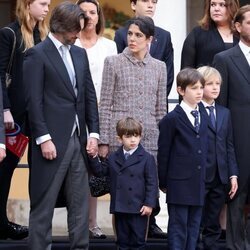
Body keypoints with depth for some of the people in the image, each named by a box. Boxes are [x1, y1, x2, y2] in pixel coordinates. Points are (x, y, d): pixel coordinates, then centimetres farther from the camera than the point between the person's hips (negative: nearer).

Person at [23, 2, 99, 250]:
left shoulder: (80, 54, 15)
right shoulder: (37, 54, -5)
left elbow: (90, 96, 15)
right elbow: (34, 101, -10)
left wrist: (93, 133, 6)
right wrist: (43, 138, -15)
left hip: (78, 140, 6)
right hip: (52, 141, -6)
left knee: (80, 203, 7)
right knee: (43, 205, -1)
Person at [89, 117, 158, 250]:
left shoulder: (147, 158, -4)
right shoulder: (113, 158, 10)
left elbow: (152, 183, -6)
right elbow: (101, 171, 19)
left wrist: (149, 203, -13)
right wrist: (93, 158, 4)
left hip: (138, 209, -4)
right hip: (119, 208, 4)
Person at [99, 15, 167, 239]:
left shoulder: (159, 67, 11)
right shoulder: (113, 63, 3)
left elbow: (161, 108, 13)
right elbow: (105, 104, 1)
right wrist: (103, 141, -3)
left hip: (149, 136, 2)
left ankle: (149, 224, 17)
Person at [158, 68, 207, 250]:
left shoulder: (203, 119, 13)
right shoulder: (172, 119, -7)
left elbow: (203, 151, 14)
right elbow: (163, 153, -4)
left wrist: (204, 180, 10)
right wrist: (163, 182, -3)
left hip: (198, 186, 6)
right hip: (179, 185, -6)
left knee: (194, 228, 9)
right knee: (178, 228, -2)